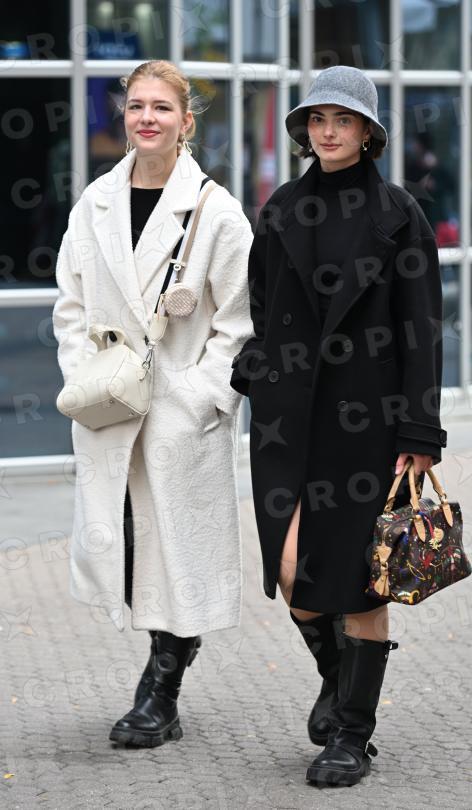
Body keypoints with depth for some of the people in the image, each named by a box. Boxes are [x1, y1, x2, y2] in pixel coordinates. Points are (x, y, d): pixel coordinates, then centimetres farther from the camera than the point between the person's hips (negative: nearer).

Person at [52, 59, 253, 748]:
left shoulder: (215, 211, -5)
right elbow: (71, 306, 12)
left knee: (177, 545, 1)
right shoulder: (96, 205, 7)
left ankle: (160, 695, 17)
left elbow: (239, 323, -5)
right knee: (107, 543, 0)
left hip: (186, 413, -3)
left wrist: (199, 399, -12)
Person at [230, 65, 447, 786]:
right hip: (290, 414, 3)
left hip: (369, 416, -3)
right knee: (293, 572, -4)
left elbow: (421, 329, -5)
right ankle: (337, 676, 27)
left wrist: (419, 435, -10)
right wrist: (252, 376, 4)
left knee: (356, 573, 0)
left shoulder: (398, 216, -2)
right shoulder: (280, 214, 9)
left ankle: (353, 733, 12)